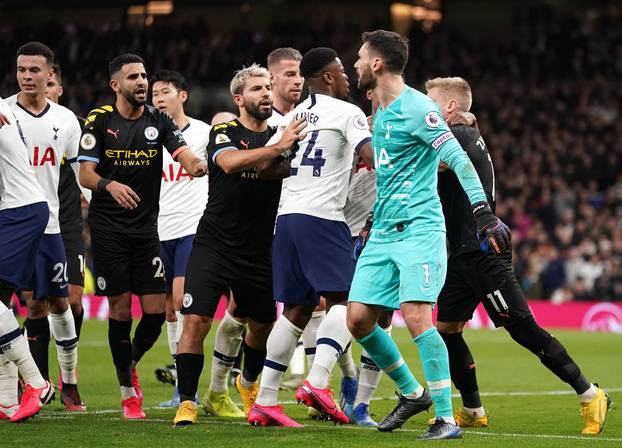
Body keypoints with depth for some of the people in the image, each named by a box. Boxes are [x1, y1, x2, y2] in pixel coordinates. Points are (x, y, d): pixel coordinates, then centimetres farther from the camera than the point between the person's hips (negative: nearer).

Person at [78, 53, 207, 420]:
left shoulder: (159, 120, 5)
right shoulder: (99, 121, -1)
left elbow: (186, 156, -7)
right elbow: (85, 174, -5)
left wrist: (197, 165, -31)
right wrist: (110, 185, -27)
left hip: (146, 226, 3)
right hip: (108, 228, -3)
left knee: (156, 310, -3)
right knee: (121, 309, -3)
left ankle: (131, 365, 26)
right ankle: (128, 392, 9)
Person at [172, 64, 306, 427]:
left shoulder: (281, 136, 7)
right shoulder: (224, 132, -4)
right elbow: (230, 162, -26)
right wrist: (278, 148, -35)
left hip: (258, 251, 4)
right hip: (214, 245, -4)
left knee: (263, 324, 15)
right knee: (196, 321, -15)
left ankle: (249, 383, 44)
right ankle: (187, 402, -7)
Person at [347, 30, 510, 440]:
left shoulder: (415, 107, -11)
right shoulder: (381, 113, 17)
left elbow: (458, 159, -16)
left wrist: (484, 212, -24)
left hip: (419, 229, -9)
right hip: (383, 233, 9)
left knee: (416, 317, -19)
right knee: (358, 319, 3)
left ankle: (447, 419, -13)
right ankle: (412, 394, 20)